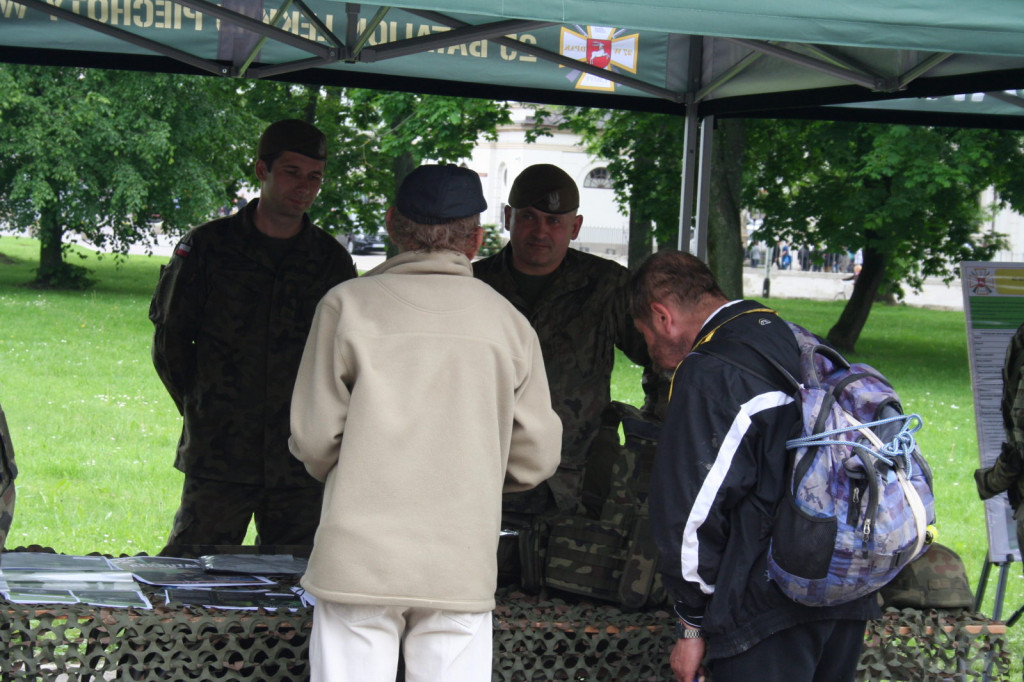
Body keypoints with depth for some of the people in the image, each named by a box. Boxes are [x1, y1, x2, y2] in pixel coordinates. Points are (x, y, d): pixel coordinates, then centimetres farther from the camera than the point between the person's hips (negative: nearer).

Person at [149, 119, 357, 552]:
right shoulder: (206, 247, 4)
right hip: (217, 458, -2)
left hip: (301, 465, 2)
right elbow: (169, 339, 8)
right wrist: (201, 410, 4)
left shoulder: (332, 260, 10)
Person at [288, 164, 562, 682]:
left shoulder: (348, 305, -2)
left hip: (359, 559, -1)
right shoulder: (507, 321, 4)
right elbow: (537, 457, 7)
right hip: (462, 570, 2)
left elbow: (313, 438, -1)